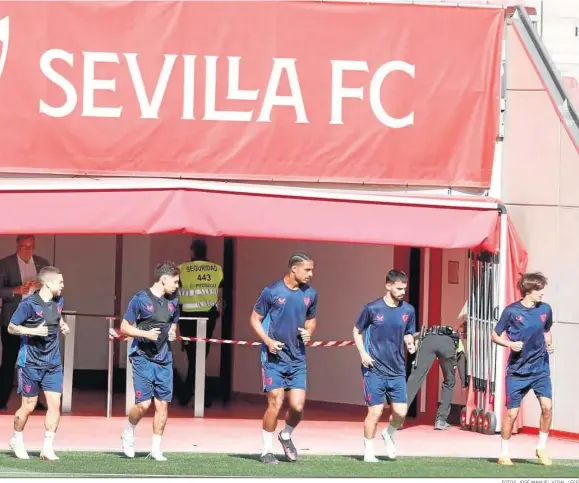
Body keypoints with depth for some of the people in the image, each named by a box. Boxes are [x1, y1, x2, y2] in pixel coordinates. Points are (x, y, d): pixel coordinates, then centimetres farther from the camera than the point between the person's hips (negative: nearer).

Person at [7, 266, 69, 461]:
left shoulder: (58, 302, 5)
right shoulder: (28, 304, -14)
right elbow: (11, 328, -10)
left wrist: (62, 325, 8)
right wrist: (32, 330, -23)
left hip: (53, 364, 5)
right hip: (31, 363, -5)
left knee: (55, 403, -6)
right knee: (29, 406, 4)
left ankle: (47, 448, 0)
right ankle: (17, 440, 28)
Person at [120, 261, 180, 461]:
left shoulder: (173, 301, 11)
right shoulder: (140, 299, -7)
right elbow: (124, 327, -3)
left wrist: (173, 332, 4)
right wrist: (145, 333, -18)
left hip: (164, 360, 5)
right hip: (143, 358, -5)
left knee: (162, 404, 2)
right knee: (144, 403, -11)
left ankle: (156, 449, 11)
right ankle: (129, 433, 18)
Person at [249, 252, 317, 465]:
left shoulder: (310, 294, 5)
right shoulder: (271, 292, -9)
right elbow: (255, 319, -1)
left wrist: (309, 332, -2)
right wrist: (268, 341, -15)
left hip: (298, 359, 4)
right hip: (274, 357, -4)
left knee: (298, 406, -4)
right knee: (275, 404, -8)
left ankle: (286, 436, 26)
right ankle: (266, 450, 8)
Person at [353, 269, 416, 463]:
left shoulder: (408, 310, 3)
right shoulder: (372, 308, -6)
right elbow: (357, 331, 6)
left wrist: (410, 343, -6)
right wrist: (362, 352, -7)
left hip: (397, 370, 3)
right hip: (375, 369, -3)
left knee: (401, 412, -2)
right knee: (375, 412, -4)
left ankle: (389, 434, 31)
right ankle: (368, 452, 11)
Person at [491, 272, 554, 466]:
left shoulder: (545, 309, 0)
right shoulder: (511, 311, -10)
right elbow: (495, 336, -1)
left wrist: (549, 345, 0)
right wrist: (510, 344, -19)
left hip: (540, 368, 3)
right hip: (517, 371, -3)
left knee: (547, 406, -13)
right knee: (512, 413, 0)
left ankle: (542, 448, 6)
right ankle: (504, 453, 17)